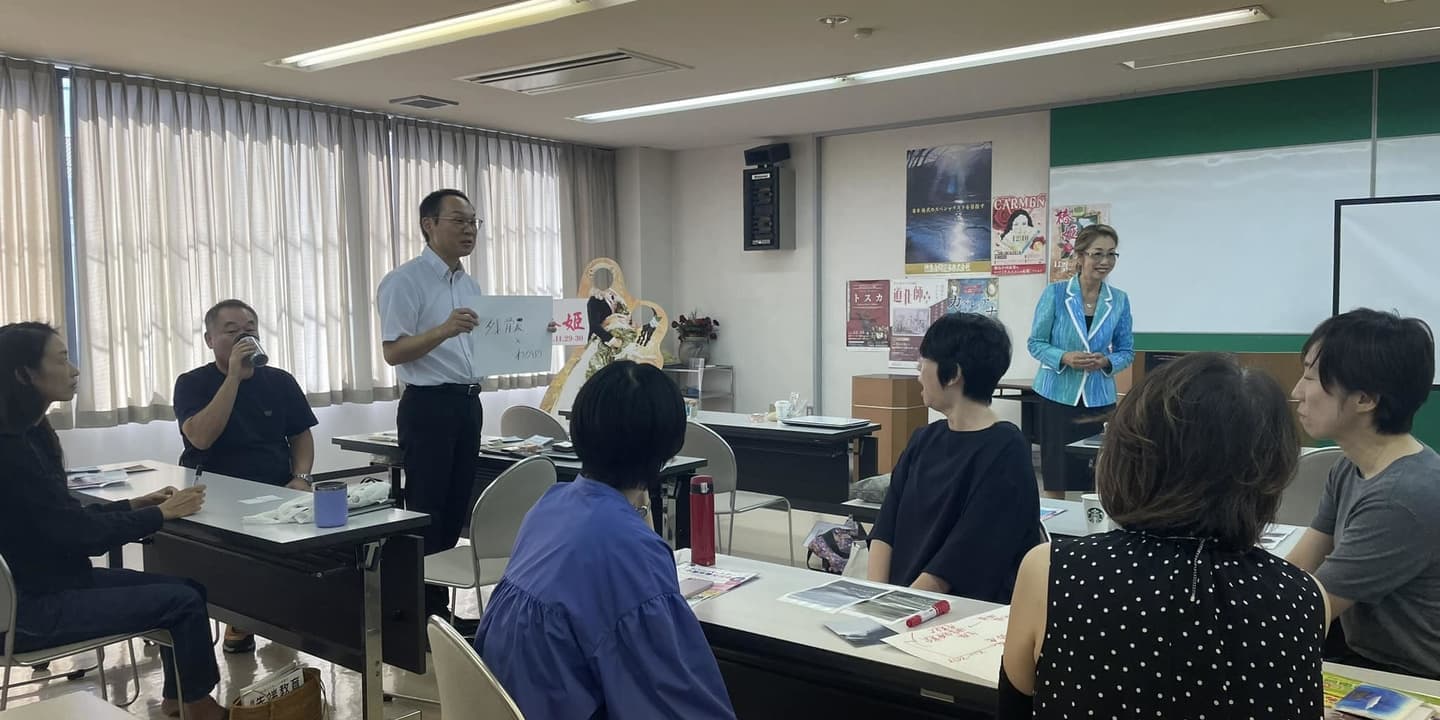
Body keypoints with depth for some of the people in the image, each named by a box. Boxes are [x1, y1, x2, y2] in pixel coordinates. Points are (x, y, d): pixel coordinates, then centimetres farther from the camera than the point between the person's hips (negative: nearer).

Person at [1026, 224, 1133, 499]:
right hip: (1058, 395, -2)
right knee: (1055, 478, 5)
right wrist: (1064, 358, -20)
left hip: (1099, 399, 2)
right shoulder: (1055, 293, -5)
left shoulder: (1120, 300, 2)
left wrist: (1106, 361, -13)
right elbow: (1036, 343, -2)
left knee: (1096, 481, 5)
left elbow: (1127, 351, 8)